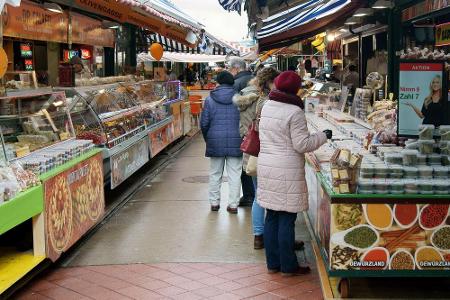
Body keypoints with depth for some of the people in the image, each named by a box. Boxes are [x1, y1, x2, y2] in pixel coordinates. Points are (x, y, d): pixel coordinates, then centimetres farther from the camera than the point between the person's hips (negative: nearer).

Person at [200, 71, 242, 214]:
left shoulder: (210, 99, -2)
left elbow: (204, 123, -1)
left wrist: (208, 139, 14)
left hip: (215, 141, 1)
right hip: (235, 141, -1)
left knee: (215, 174, 12)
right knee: (234, 174, 5)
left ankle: (214, 202, 18)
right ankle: (233, 204, 5)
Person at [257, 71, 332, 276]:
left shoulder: (266, 106, 8)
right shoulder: (294, 112, -15)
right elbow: (302, 144, -14)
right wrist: (324, 136, -2)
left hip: (266, 165, 7)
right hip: (287, 170, -7)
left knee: (271, 218, 13)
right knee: (287, 220, 1)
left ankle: (273, 263, 21)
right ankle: (288, 267, 10)